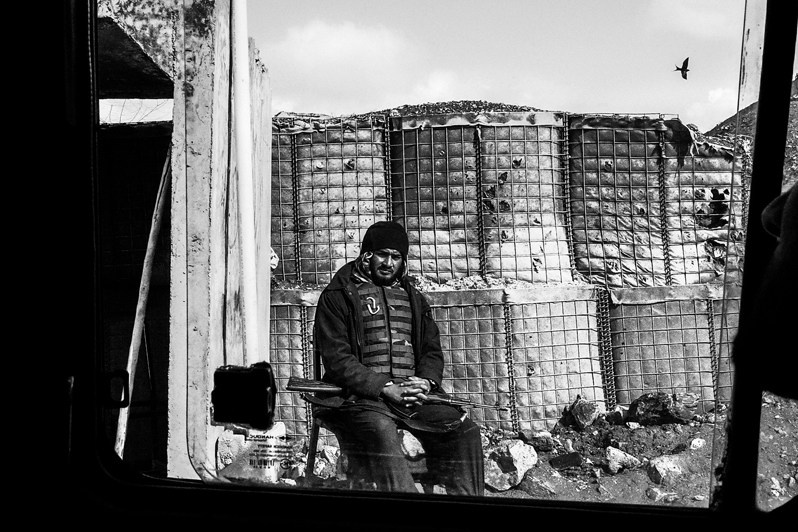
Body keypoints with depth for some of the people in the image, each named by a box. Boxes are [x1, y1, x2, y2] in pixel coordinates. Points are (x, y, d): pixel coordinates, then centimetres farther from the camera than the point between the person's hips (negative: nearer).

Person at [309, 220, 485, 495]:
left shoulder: (413, 298, 24)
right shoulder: (338, 295, 6)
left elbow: (432, 351, 21)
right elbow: (336, 359, -4)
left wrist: (426, 381, -4)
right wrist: (385, 388, -15)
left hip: (414, 392, 5)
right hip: (361, 395, -5)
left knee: (465, 431, -17)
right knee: (380, 431, -37)